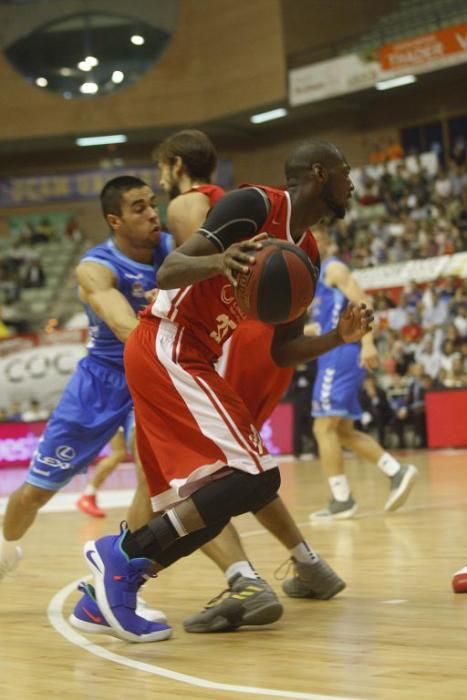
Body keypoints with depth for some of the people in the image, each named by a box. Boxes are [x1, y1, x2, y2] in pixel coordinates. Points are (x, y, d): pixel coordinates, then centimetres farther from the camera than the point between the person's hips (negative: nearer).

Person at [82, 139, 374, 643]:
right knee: (255, 478, -18)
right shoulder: (256, 205, -10)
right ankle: (123, 555, -15)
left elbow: (281, 351, 18)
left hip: (184, 361, 10)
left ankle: (106, 591, 19)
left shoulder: (306, 254, 16)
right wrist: (219, 262, -39)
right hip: (167, 349, -10)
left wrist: (338, 338, 1)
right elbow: (167, 272, -18)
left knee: (185, 499, 13)